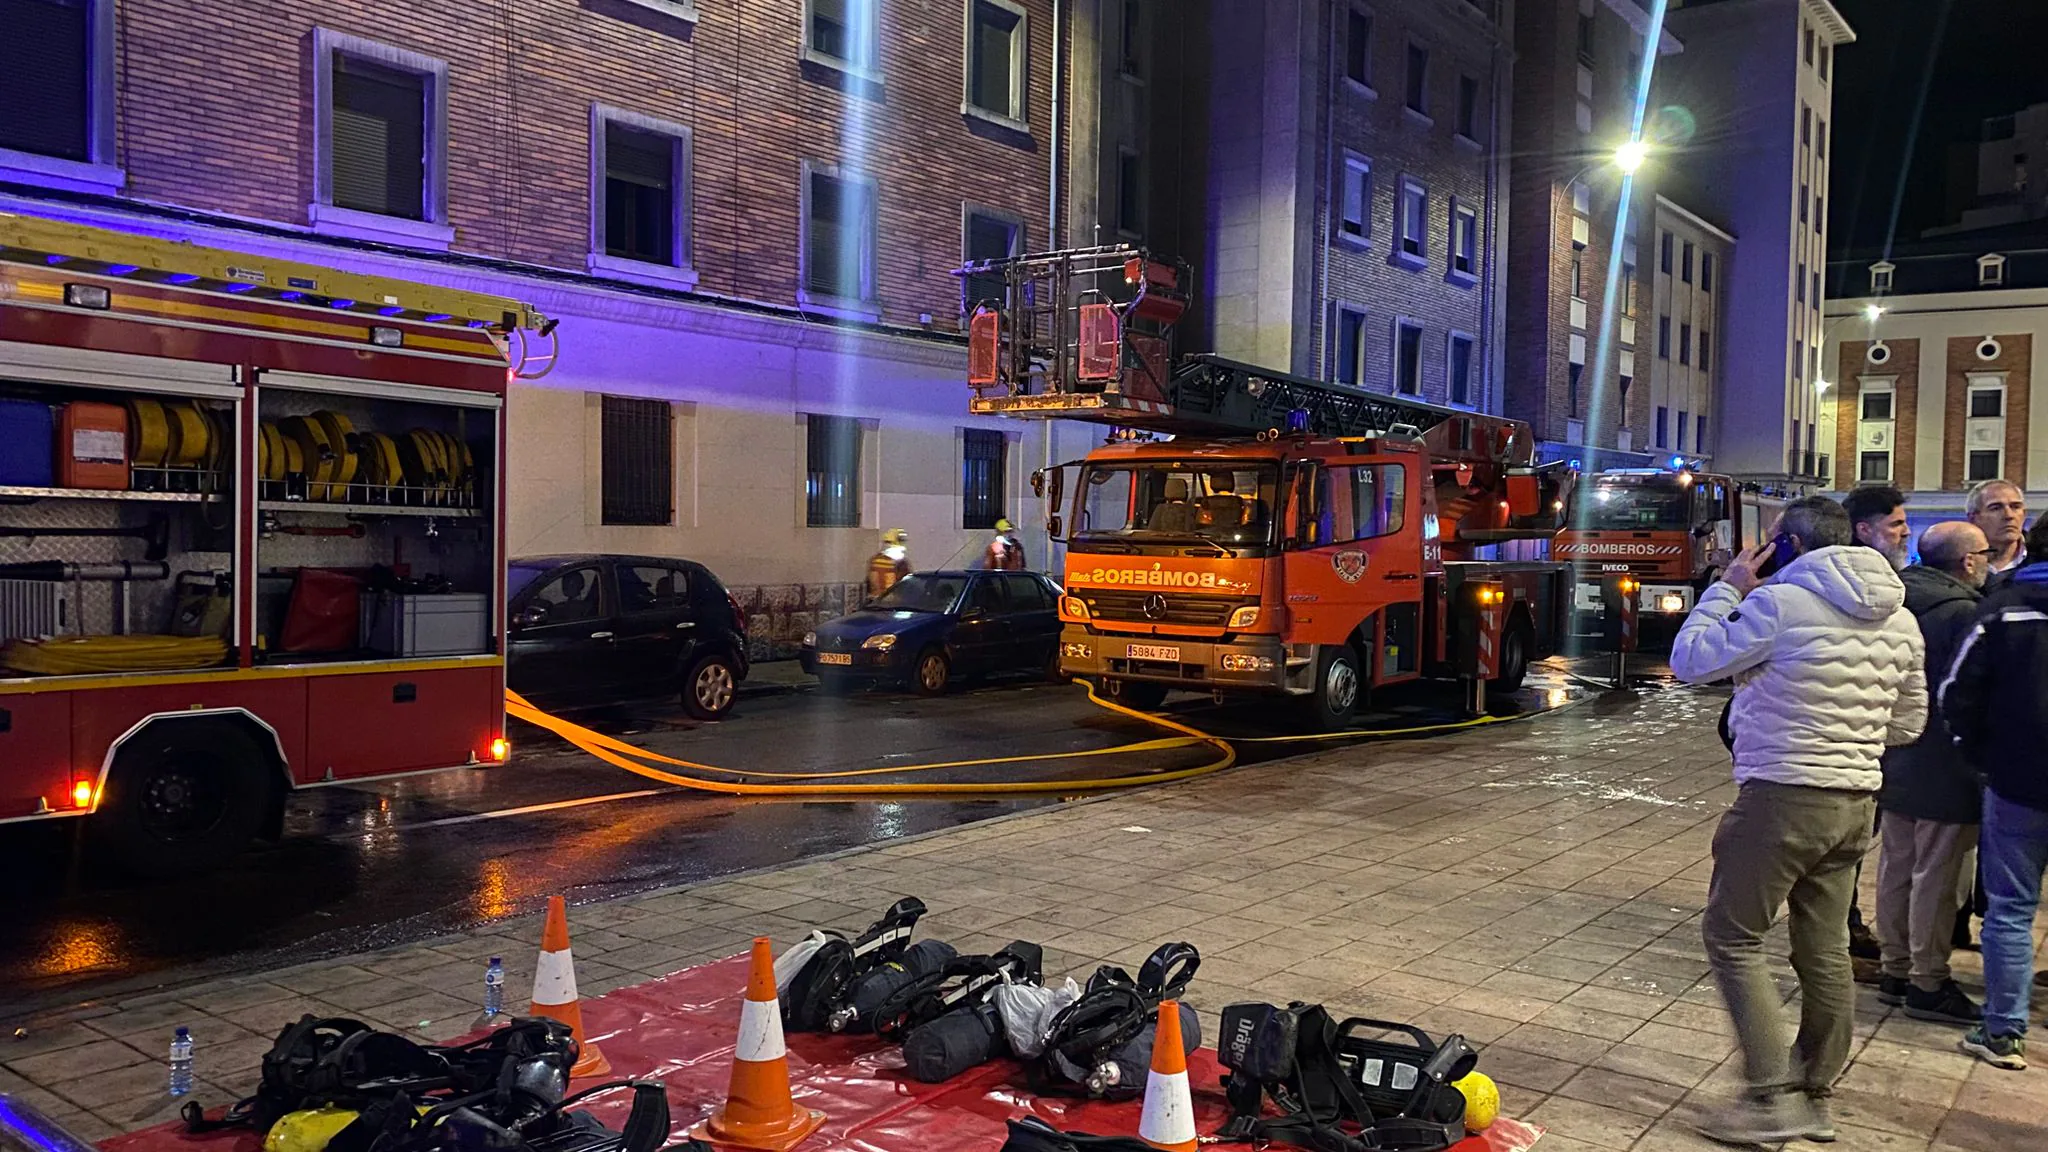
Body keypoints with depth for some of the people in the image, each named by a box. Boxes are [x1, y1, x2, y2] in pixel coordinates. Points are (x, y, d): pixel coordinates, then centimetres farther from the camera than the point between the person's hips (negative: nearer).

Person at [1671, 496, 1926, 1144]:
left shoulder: (1780, 602, -15)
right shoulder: (1898, 618, 9)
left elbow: (1689, 660, -8)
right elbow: (1908, 723, 17)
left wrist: (1728, 587, 1)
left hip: (1784, 794, -8)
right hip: (1858, 801, 8)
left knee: (1731, 936, 3)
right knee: (1825, 952, 14)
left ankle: (1774, 1098, 0)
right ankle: (1815, 1099, 24)